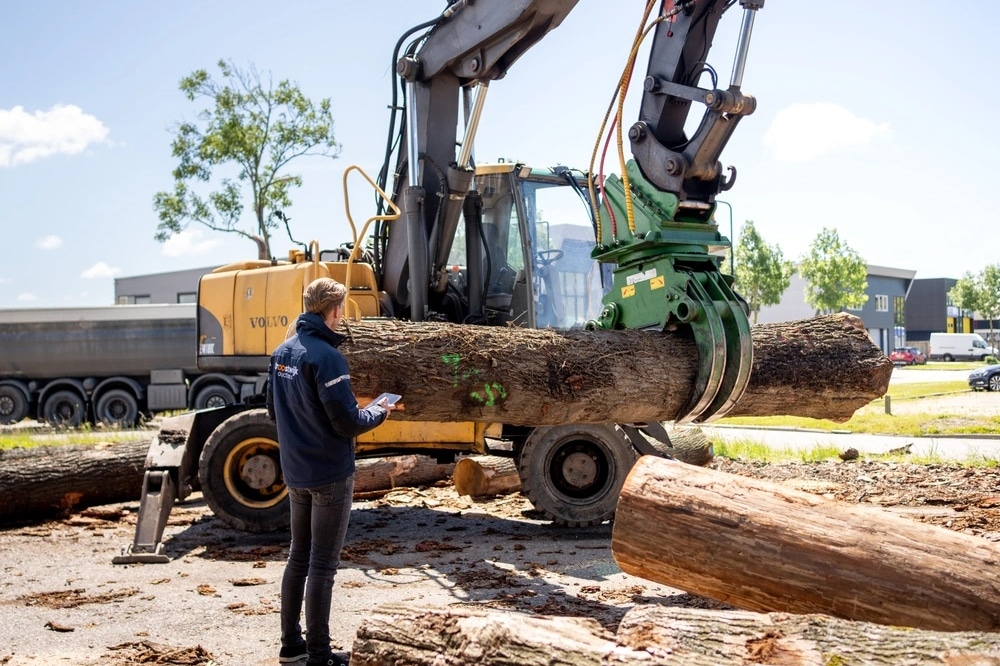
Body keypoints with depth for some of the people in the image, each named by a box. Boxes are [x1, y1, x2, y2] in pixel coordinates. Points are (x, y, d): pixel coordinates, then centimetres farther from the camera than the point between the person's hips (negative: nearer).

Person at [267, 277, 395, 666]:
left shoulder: (282, 352, 5)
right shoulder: (326, 356, -20)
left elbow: (275, 411, 15)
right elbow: (348, 423, -20)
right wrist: (379, 412, -2)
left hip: (295, 473, 8)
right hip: (330, 475, -8)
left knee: (298, 557, 17)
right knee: (322, 566, 0)